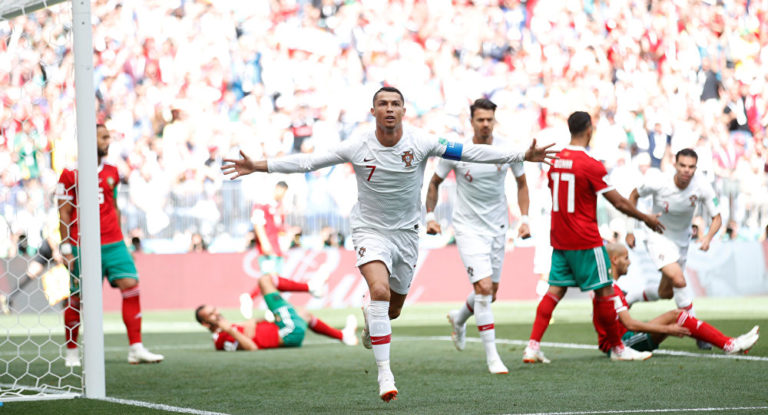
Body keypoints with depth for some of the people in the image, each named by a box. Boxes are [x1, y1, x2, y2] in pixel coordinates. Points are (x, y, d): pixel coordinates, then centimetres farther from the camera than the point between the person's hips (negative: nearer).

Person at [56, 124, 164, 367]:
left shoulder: (112, 172, 12)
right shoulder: (71, 172, -3)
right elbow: (64, 213, -2)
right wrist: (66, 248, -5)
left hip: (113, 244, 4)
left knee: (131, 285, -10)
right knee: (77, 299, 2)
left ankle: (136, 349, -8)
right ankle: (71, 353, 19)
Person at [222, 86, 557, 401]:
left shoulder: (421, 143, -12)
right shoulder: (357, 147, -14)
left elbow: (469, 152, -10)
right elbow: (308, 161, -11)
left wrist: (523, 156, -13)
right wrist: (258, 167, -17)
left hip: (406, 233, 3)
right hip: (370, 230, -2)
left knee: (393, 310, 12)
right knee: (380, 291, -27)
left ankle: (370, 319, 51)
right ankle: (384, 371, -20)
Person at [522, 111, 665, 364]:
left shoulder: (556, 161, 5)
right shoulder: (590, 165, -15)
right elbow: (619, 203, -10)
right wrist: (646, 219, 4)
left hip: (559, 240, 7)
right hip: (585, 242, -7)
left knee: (555, 291, 7)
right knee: (604, 292, 4)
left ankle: (533, 346, -3)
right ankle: (617, 348, 13)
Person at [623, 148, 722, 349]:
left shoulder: (702, 187, -20)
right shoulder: (657, 182, -25)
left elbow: (717, 218, -12)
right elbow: (634, 196, -6)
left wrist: (708, 237, -32)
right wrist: (630, 230, -5)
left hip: (682, 240, 5)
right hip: (658, 237, -5)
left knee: (666, 293, 12)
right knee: (679, 280, -24)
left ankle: (626, 298, 36)